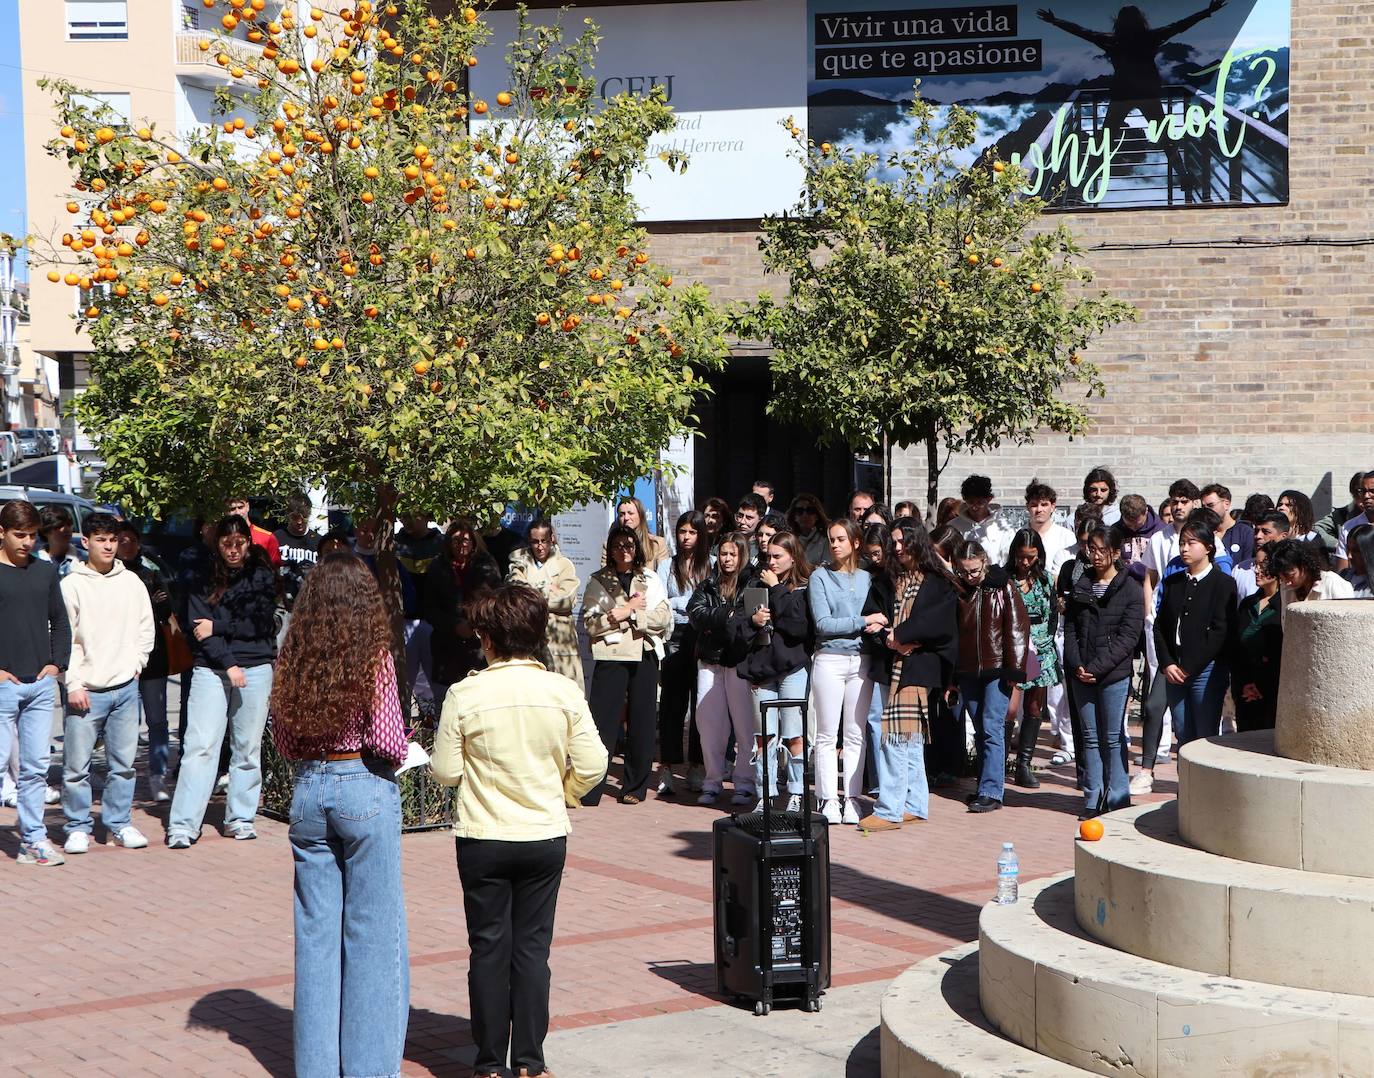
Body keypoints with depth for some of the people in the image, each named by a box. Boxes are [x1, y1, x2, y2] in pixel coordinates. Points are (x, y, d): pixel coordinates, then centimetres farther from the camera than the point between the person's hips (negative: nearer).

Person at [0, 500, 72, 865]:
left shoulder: (46, 572, 12)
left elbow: (60, 622, 19)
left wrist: (57, 662, 7)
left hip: (41, 684, 5)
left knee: (36, 765, 7)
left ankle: (34, 839, 13)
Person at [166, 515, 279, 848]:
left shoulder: (262, 576, 8)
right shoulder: (205, 582, 7)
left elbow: (262, 624, -3)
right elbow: (200, 629, -3)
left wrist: (218, 627, -6)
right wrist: (228, 664, -13)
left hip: (256, 669, 1)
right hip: (211, 669, -1)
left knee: (247, 747, 5)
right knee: (200, 745, -9)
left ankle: (240, 819, 14)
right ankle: (182, 825, -11)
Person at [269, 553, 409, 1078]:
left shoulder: (293, 657, 1)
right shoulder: (374, 656, -11)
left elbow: (284, 742, 5)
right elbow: (387, 742, -15)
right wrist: (400, 753, 6)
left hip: (309, 789, 4)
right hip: (366, 793, -4)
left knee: (316, 934, 11)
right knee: (372, 935, 5)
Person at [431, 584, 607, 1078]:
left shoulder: (465, 694, -12)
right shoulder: (564, 693, -7)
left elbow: (446, 771, -7)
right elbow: (591, 768, -5)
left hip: (483, 838, -1)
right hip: (545, 837, 1)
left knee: (489, 949, 8)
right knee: (533, 947, 10)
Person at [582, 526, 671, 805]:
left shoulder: (650, 579, 12)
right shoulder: (599, 581, 8)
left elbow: (663, 618, -1)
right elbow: (590, 622, -4)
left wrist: (622, 615, -8)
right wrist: (628, 609, -9)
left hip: (644, 656, 2)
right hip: (610, 656, -2)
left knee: (641, 722, 3)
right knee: (602, 720, -8)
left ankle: (635, 787, 13)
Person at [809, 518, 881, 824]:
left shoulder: (867, 578, 12)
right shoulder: (820, 577, 2)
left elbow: (880, 614, 13)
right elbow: (823, 624, -8)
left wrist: (879, 624, -10)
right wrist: (864, 621, -10)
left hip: (861, 660, 3)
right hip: (829, 659, -3)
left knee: (856, 734, 3)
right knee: (827, 734, -1)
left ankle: (851, 798, 7)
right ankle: (828, 799, 3)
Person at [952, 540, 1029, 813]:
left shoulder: (1003, 588, -6)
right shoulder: (957, 590, 5)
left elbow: (1018, 627, -7)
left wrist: (1015, 668, -11)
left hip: (997, 669, -4)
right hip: (968, 671, 4)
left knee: (992, 728, -10)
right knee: (980, 731, 11)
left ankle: (991, 791, -11)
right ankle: (985, 786, 19)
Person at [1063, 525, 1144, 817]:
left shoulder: (1130, 590, -3)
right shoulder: (1081, 586, 11)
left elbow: (1128, 637, -10)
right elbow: (1070, 629, 8)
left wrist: (1097, 667, -15)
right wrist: (1076, 665, -7)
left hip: (1114, 675, -4)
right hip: (1081, 674, 4)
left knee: (1113, 738, 0)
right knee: (1091, 737, 9)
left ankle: (1117, 799, 7)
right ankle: (1093, 799, 13)